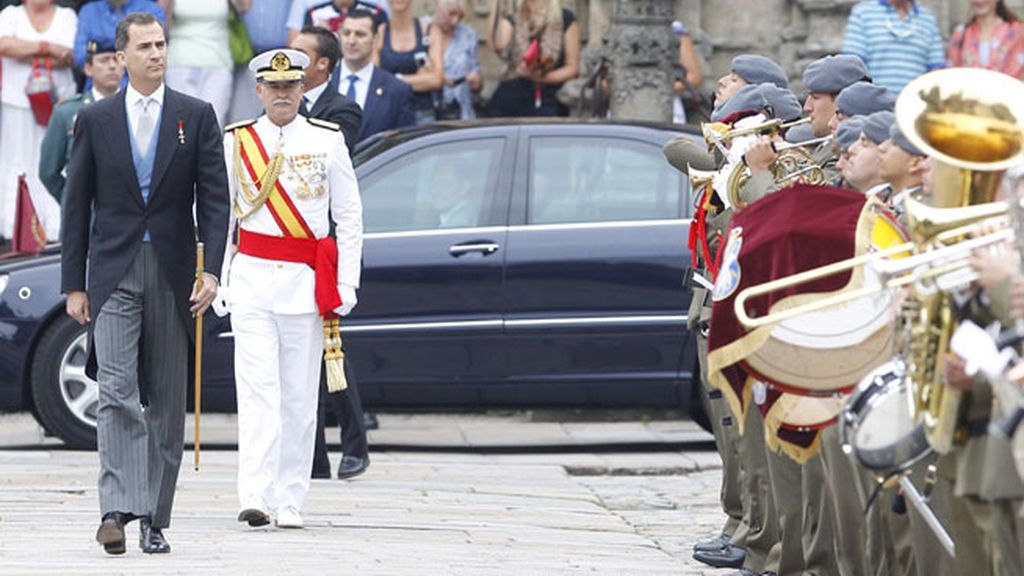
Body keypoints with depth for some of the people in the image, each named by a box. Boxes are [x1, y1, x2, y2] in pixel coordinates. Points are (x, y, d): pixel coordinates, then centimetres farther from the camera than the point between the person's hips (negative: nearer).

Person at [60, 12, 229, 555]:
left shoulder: (196, 116, 5)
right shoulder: (95, 120, 5)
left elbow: (213, 198, 2)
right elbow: (77, 205, 7)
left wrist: (211, 271, -10)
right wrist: (74, 284, 3)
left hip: (172, 274, 1)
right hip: (114, 274, -1)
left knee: (167, 403, 5)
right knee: (117, 393, -15)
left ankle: (155, 519, 12)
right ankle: (117, 510, -22)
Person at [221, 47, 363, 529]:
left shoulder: (327, 140, 6)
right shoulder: (236, 141, 6)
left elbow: (349, 216, 7)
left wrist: (345, 287, 1)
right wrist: (214, 279, 4)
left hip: (307, 282, 1)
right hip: (252, 277, -1)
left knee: (299, 395, 2)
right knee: (257, 387, -12)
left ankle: (290, 500, 8)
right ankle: (255, 496, -20)